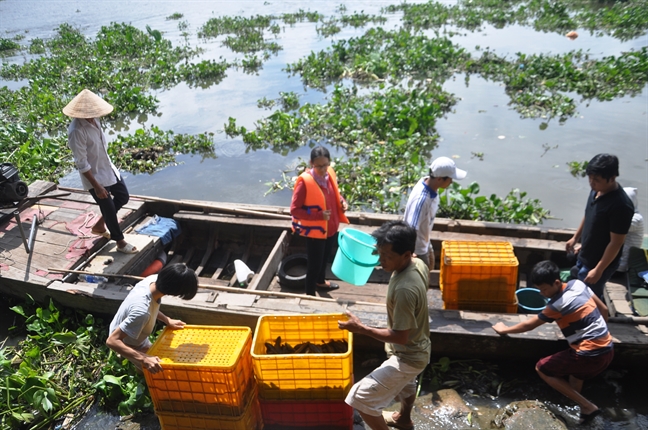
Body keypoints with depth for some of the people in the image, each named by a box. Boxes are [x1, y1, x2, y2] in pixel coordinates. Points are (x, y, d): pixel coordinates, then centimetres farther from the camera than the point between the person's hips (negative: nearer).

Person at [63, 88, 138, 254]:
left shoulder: (93, 120, -3)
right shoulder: (76, 131, -28)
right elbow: (82, 164, -25)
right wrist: (96, 185, -23)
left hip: (109, 169, 9)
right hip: (95, 176, -9)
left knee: (123, 197, 20)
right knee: (109, 208, 6)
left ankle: (99, 225, 38)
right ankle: (120, 242, 26)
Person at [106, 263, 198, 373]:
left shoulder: (153, 279, -23)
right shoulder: (142, 311, -45)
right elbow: (112, 341, -40)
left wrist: (167, 320, -6)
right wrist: (144, 359, -44)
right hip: (127, 344, -7)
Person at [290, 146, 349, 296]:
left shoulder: (330, 174, -6)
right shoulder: (304, 182, -26)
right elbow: (294, 210, -23)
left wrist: (342, 201, -8)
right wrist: (318, 215, -31)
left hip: (331, 228, 7)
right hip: (315, 231, -7)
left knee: (325, 258, 28)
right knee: (314, 263, 10)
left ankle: (320, 282, 55)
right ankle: (310, 294, 32)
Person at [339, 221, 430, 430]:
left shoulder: (404, 289, -39)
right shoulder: (418, 264, -12)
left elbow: (401, 336, -30)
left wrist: (361, 328, -26)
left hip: (407, 356, -9)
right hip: (417, 347, 10)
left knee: (360, 398, -2)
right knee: (406, 384, 36)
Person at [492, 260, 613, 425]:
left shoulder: (557, 305, -17)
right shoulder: (578, 284, 1)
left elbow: (529, 325, -5)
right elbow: (604, 309, 13)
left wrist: (505, 330, 9)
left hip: (591, 356, -9)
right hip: (608, 350, 9)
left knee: (542, 368, 7)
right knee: (574, 368, 37)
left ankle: (587, 406, 6)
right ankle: (580, 410, 35)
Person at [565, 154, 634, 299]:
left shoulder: (621, 206, -31)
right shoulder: (597, 190, -6)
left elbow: (616, 243, -25)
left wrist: (598, 270, -22)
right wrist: (575, 237, 21)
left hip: (600, 263, -8)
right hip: (585, 256, 8)